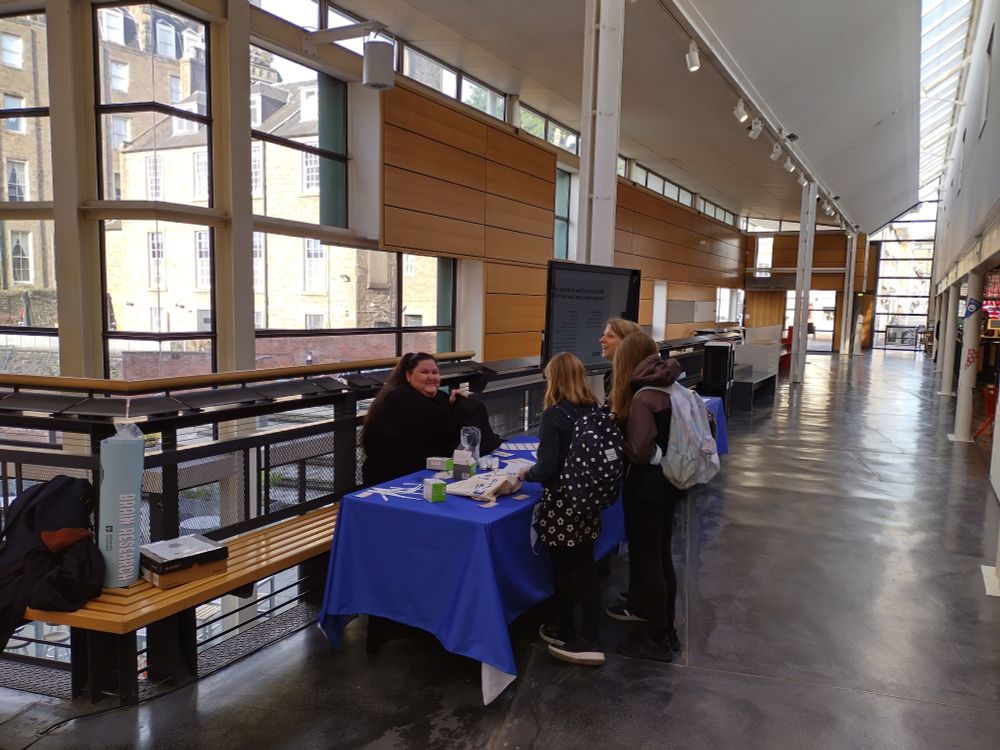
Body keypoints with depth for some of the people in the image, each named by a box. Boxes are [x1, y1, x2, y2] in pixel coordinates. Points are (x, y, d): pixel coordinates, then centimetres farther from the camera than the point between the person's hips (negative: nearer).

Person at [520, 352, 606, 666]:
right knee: (586, 569, 12)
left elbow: (547, 469, -20)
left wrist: (526, 473, -1)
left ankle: (567, 635, 26)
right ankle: (589, 640, 18)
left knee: (563, 571, 10)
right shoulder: (595, 410, 1)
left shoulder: (553, 416, -18)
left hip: (561, 503, -6)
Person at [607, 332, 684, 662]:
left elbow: (640, 450, -24)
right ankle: (666, 629, 30)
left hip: (647, 485, -9)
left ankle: (658, 640, 14)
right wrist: (623, 425, 13)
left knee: (647, 560, 3)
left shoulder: (642, 396, -21)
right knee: (661, 556, 18)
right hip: (668, 480, 9)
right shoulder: (670, 387, 4)